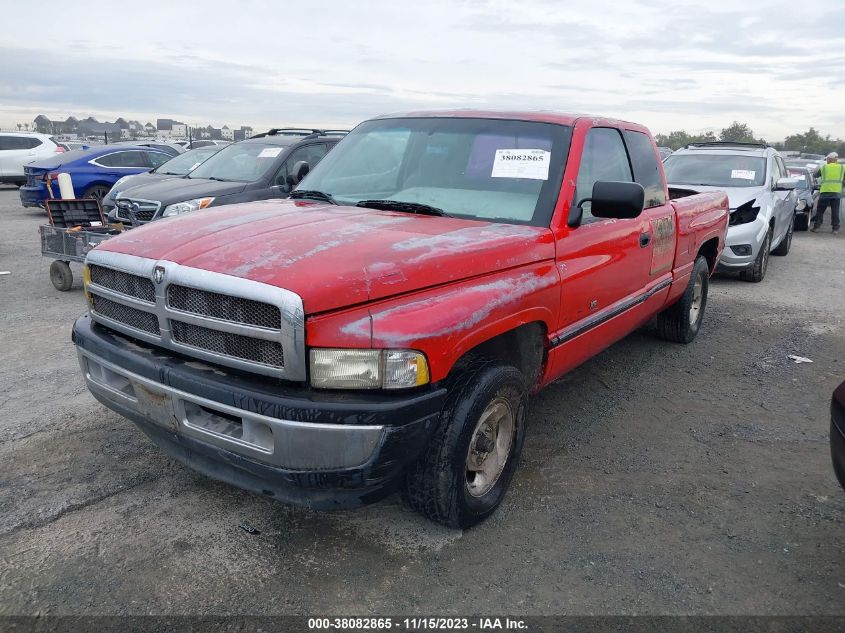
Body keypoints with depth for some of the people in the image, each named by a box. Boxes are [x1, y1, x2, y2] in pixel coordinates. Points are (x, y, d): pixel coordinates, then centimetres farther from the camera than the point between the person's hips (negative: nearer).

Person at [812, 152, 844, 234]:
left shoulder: (823, 167, 4)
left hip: (824, 192, -1)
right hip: (836, 192, 1)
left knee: (820, 210, 8)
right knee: (835, 211, 4)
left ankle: (816, 226, 6)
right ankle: (835, 228, 4)